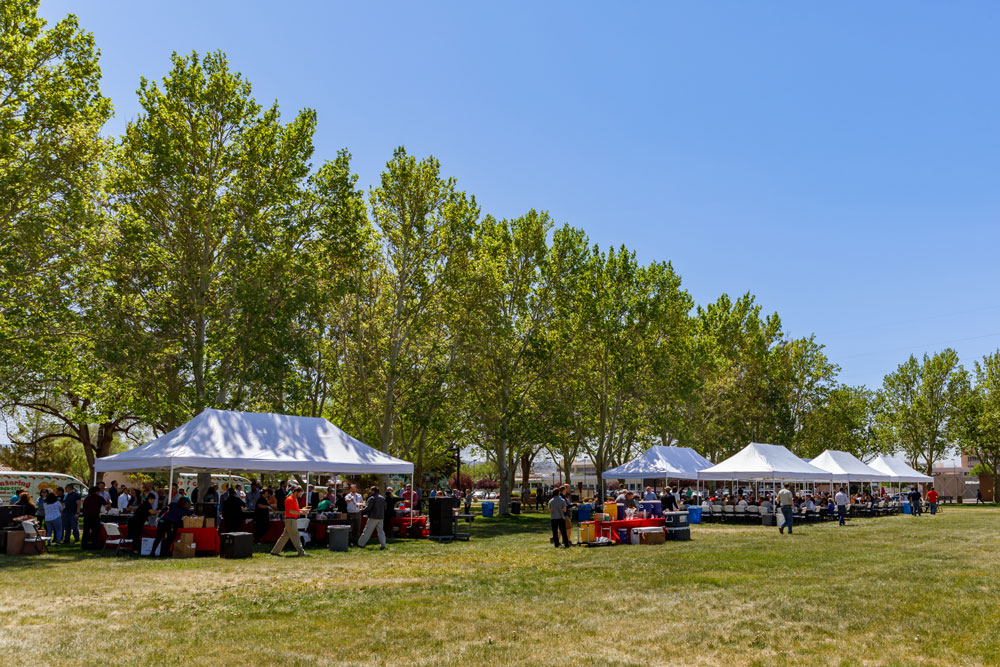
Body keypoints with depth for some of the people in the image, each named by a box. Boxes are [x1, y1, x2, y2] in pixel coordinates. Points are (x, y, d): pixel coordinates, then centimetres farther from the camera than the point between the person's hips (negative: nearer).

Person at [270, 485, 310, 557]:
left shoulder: (295, 499, 16)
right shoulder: (290, 499, -15)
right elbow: (291, 511, -20)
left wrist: (303, 509, 11)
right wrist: (301, 512, -20)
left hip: (293, 520, 10)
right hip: (290, 519, -10)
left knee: (285, 536, 12)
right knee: (295, 536, -6)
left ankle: (275, 551, 17)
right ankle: (301, 552, -5)